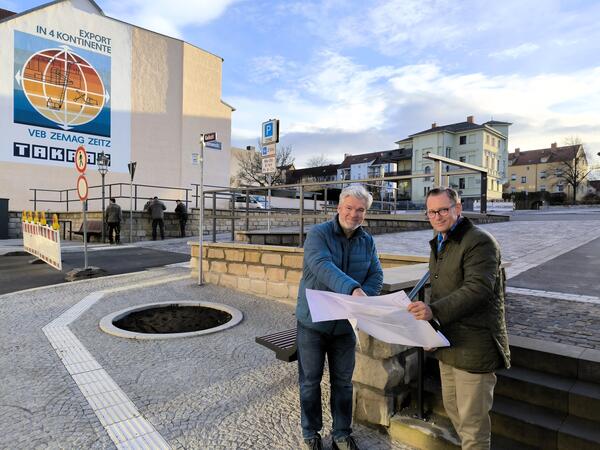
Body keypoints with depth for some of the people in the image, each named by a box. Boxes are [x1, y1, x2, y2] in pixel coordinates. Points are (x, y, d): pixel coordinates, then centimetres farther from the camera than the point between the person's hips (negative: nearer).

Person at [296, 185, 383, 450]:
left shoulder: (368, 242, 3)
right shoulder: (318, 234, -15)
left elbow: (376, 276, 0)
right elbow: (322, 266, -32)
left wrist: (362, 299, -19)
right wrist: (353, 289, -46)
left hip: (345, 324, 4)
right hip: (313, 321, -4)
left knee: (343, 381, 16)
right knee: (310, 380, 12)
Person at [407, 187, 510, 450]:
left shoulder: (479, 242, -15)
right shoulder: (439, 244, 14)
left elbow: (477, 289, -25)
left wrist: (434, 310, -33)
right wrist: (426, 312, 11)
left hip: (473, 346, -9)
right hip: (448, 342, 9)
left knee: (472, 419, 4)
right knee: (452, 408, 23)